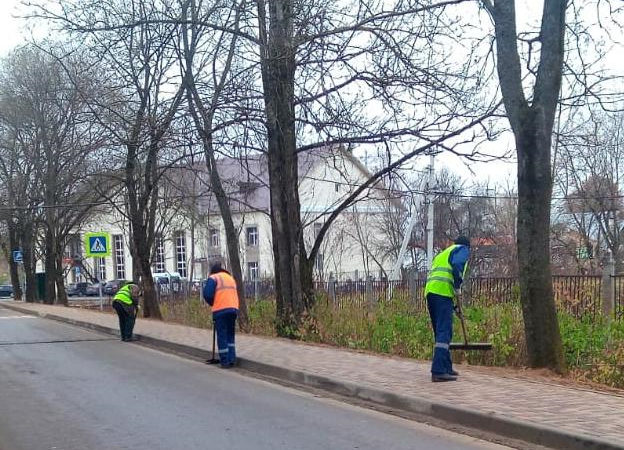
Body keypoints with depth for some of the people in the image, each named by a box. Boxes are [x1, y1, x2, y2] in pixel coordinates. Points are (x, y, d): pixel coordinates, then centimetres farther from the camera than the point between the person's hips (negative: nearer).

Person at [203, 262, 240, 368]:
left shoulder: (213, 278, 3)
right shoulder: (230, 277, 23)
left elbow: (207, 294, -7)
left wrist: (212, 303, 11)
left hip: (220, 310, -5)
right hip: (233, 309, 5)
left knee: (222, 336, 1)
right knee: (230, 335, 16)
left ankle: (224, 361, 2)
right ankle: (232, 359, 10)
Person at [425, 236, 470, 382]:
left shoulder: (442, 254, 35)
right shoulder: (463, 249, 12)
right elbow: (457, 264, -12)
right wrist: (458, 287, -4)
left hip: (430, 291, 8)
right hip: (443, 291, -8)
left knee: (440, 332, 16)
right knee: (444, 332, -12)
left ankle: (446, 368, 23)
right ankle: (438, 371, -20)